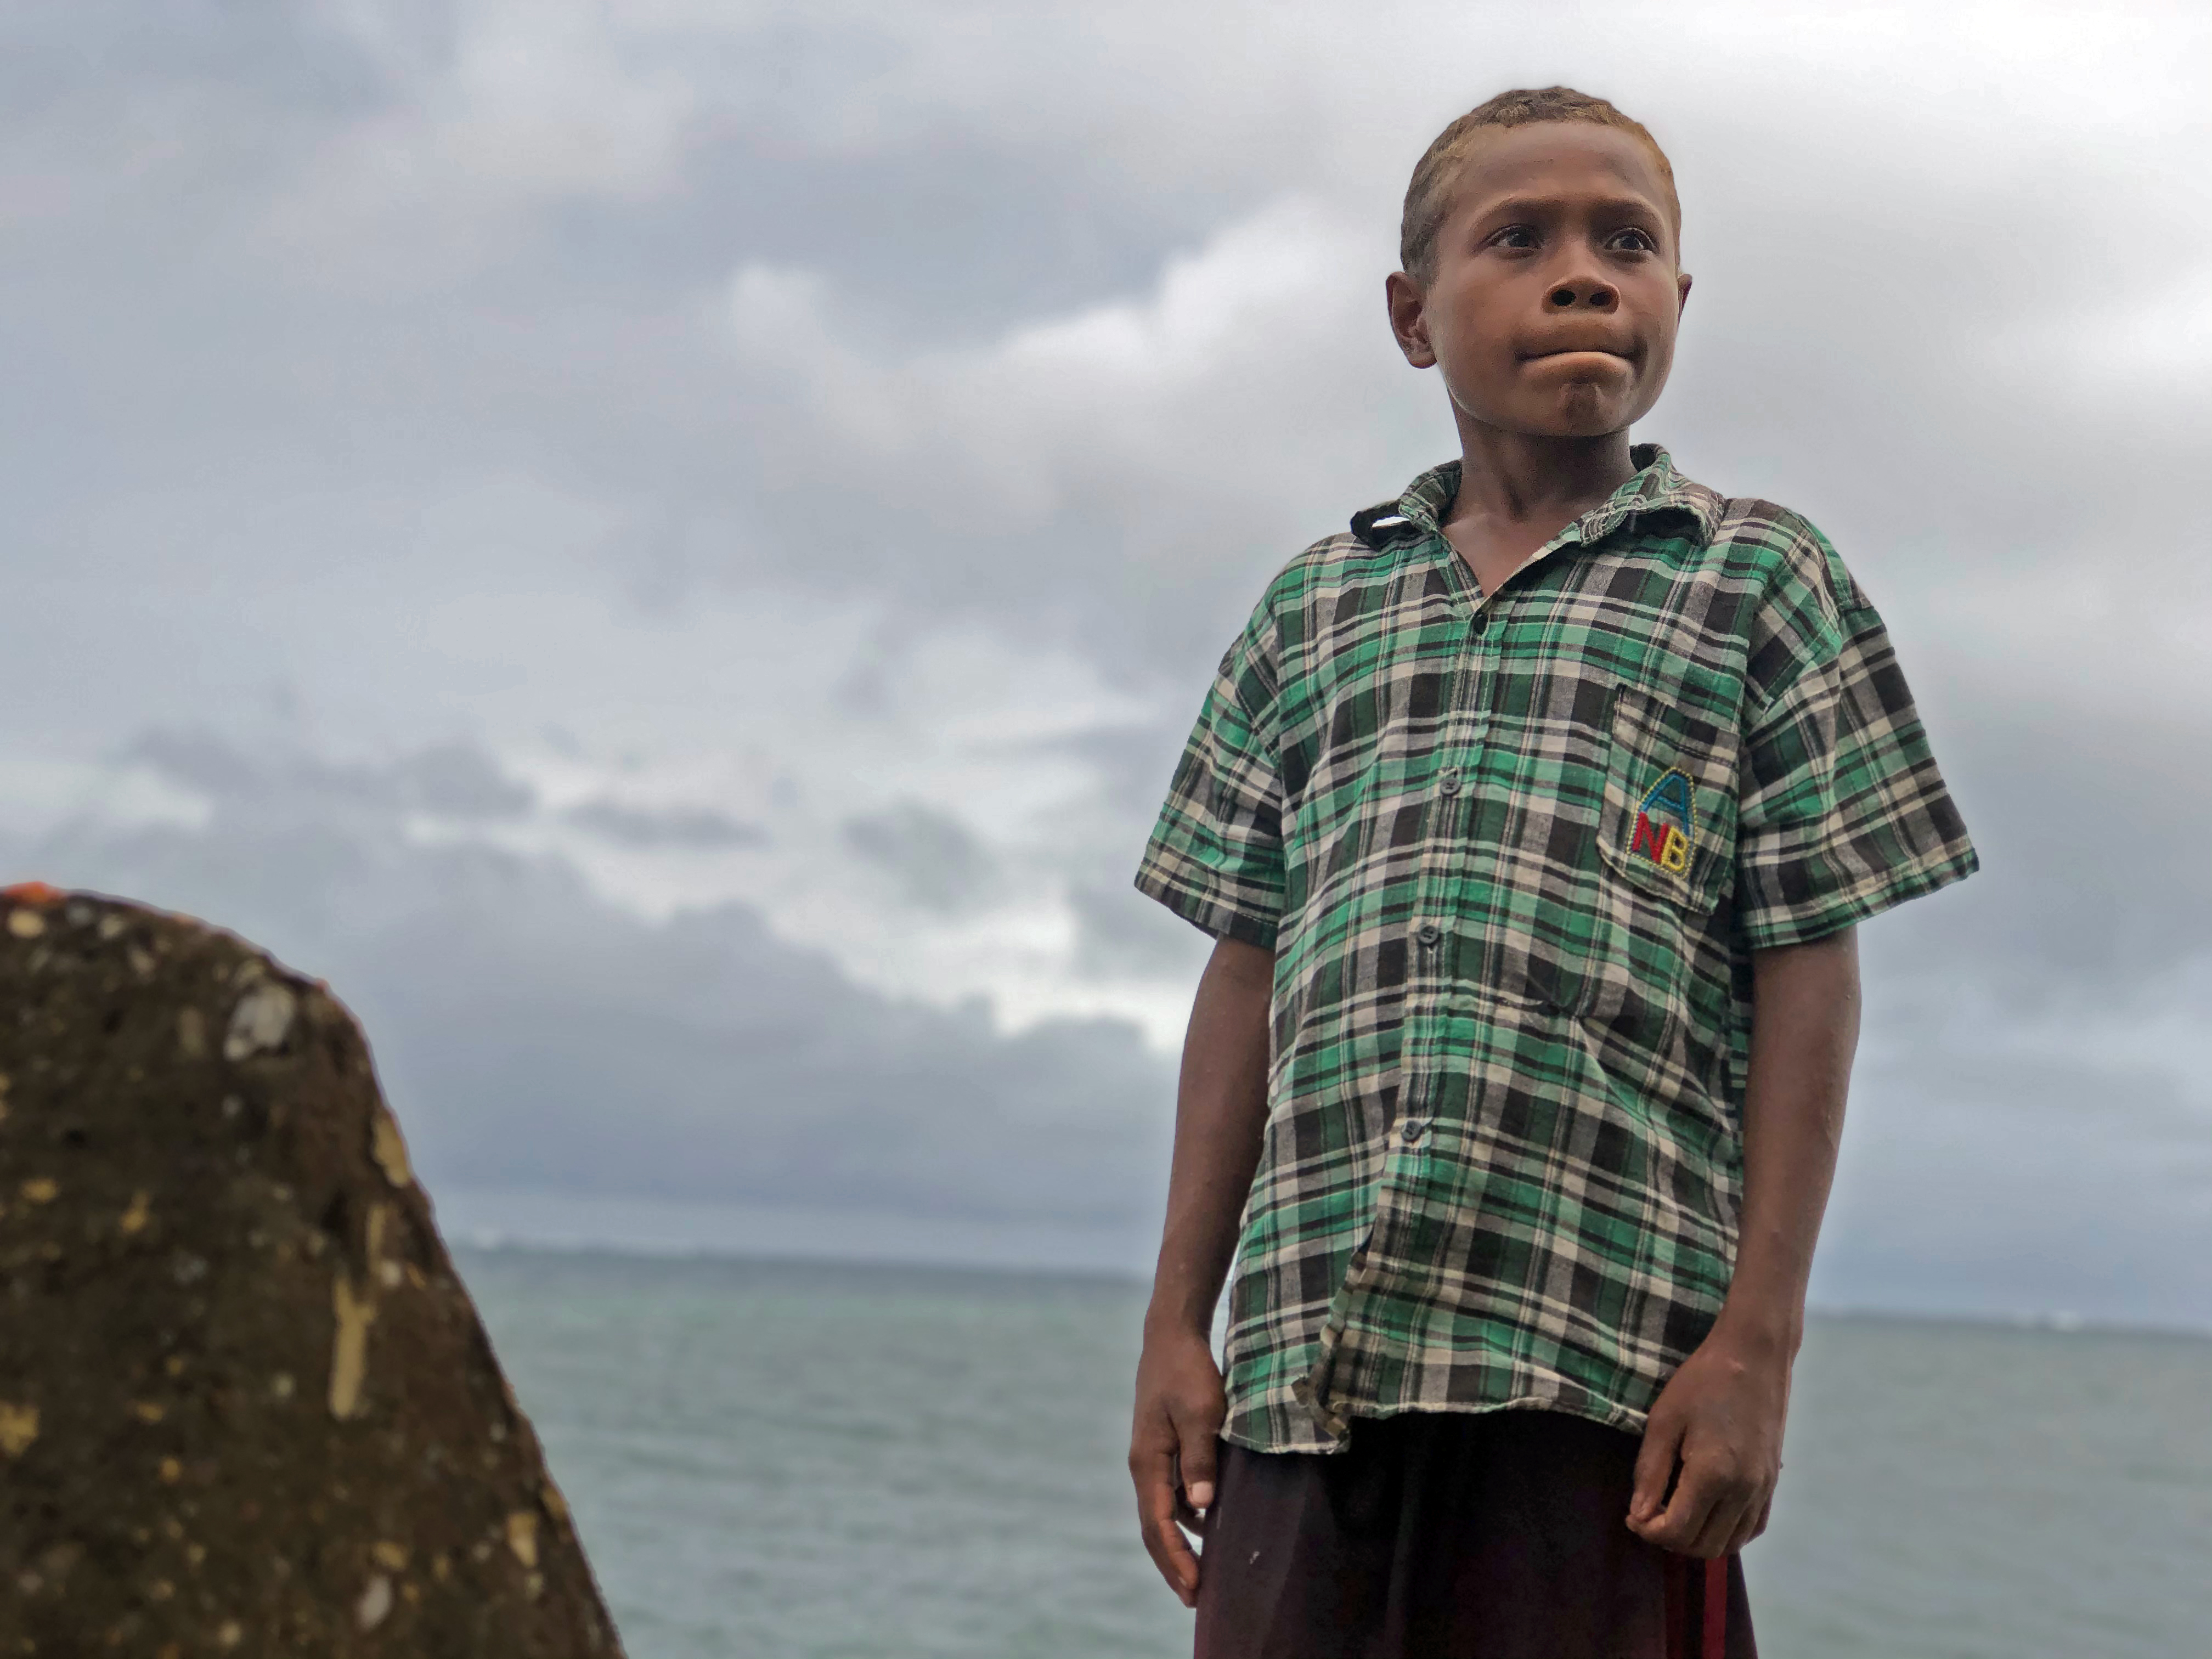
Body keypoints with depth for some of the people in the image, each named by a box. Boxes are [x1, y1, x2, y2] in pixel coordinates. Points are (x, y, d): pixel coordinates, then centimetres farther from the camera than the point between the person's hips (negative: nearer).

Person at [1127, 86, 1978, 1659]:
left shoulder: (1760, 584, 8)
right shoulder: (1314, 609, 18)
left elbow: (1808, 982, 3)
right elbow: (1249, 971, 16)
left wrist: (1759, 1340, -5)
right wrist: (1178, 1323, 11)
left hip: (1612, 1351, -3)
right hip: (1310, 1342, 3)